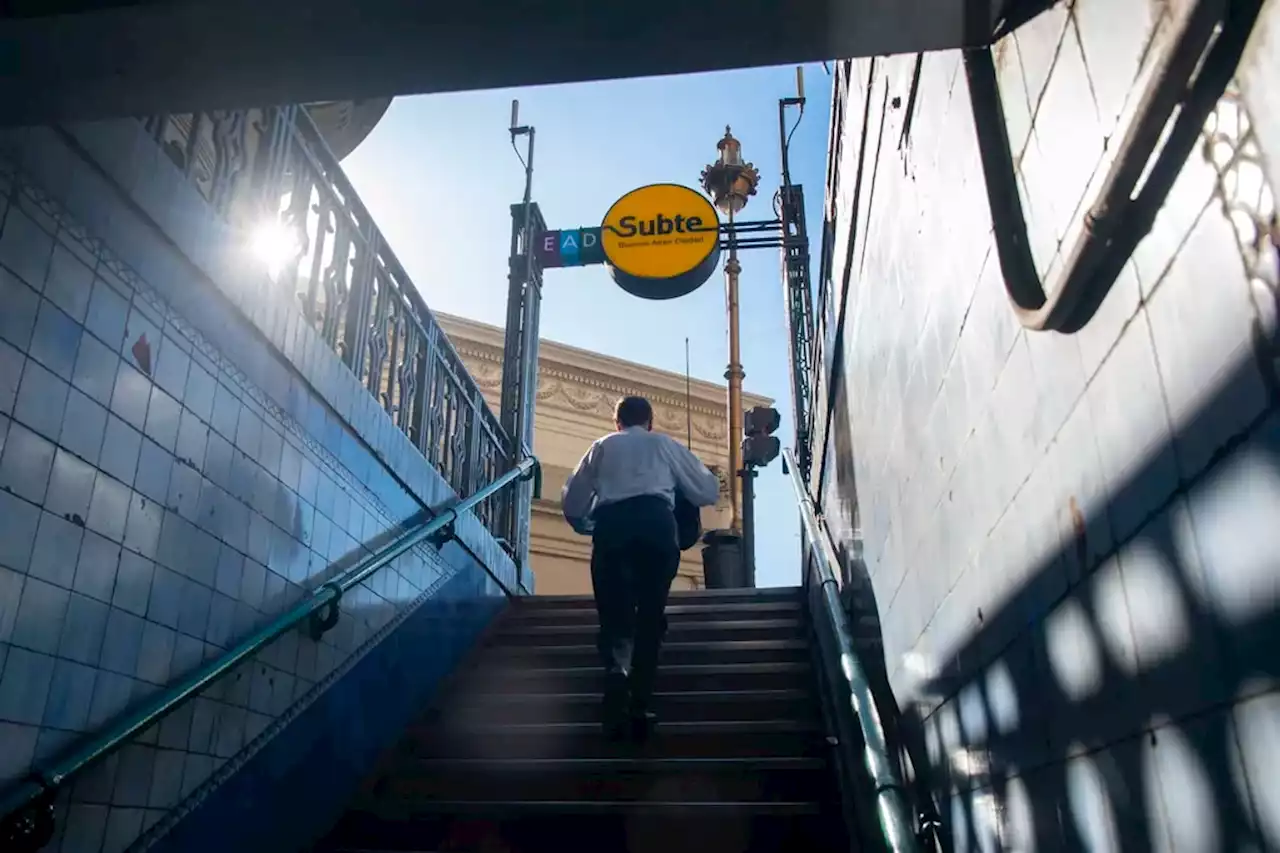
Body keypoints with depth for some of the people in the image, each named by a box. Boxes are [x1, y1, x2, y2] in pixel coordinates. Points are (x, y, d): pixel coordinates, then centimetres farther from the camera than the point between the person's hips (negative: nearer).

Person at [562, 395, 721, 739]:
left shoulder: (602, 446, 28)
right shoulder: (665, 444, 26)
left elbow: (571, 504, 22)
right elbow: (709, 492, 28)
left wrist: (590, 527, 42)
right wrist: (679, 484, 48)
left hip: (610, 524, 1)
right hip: (656, 522, 0)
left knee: (613, 611, 6)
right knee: (650, 614, 5)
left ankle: (616, 669, -24)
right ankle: (639, 706, -3)